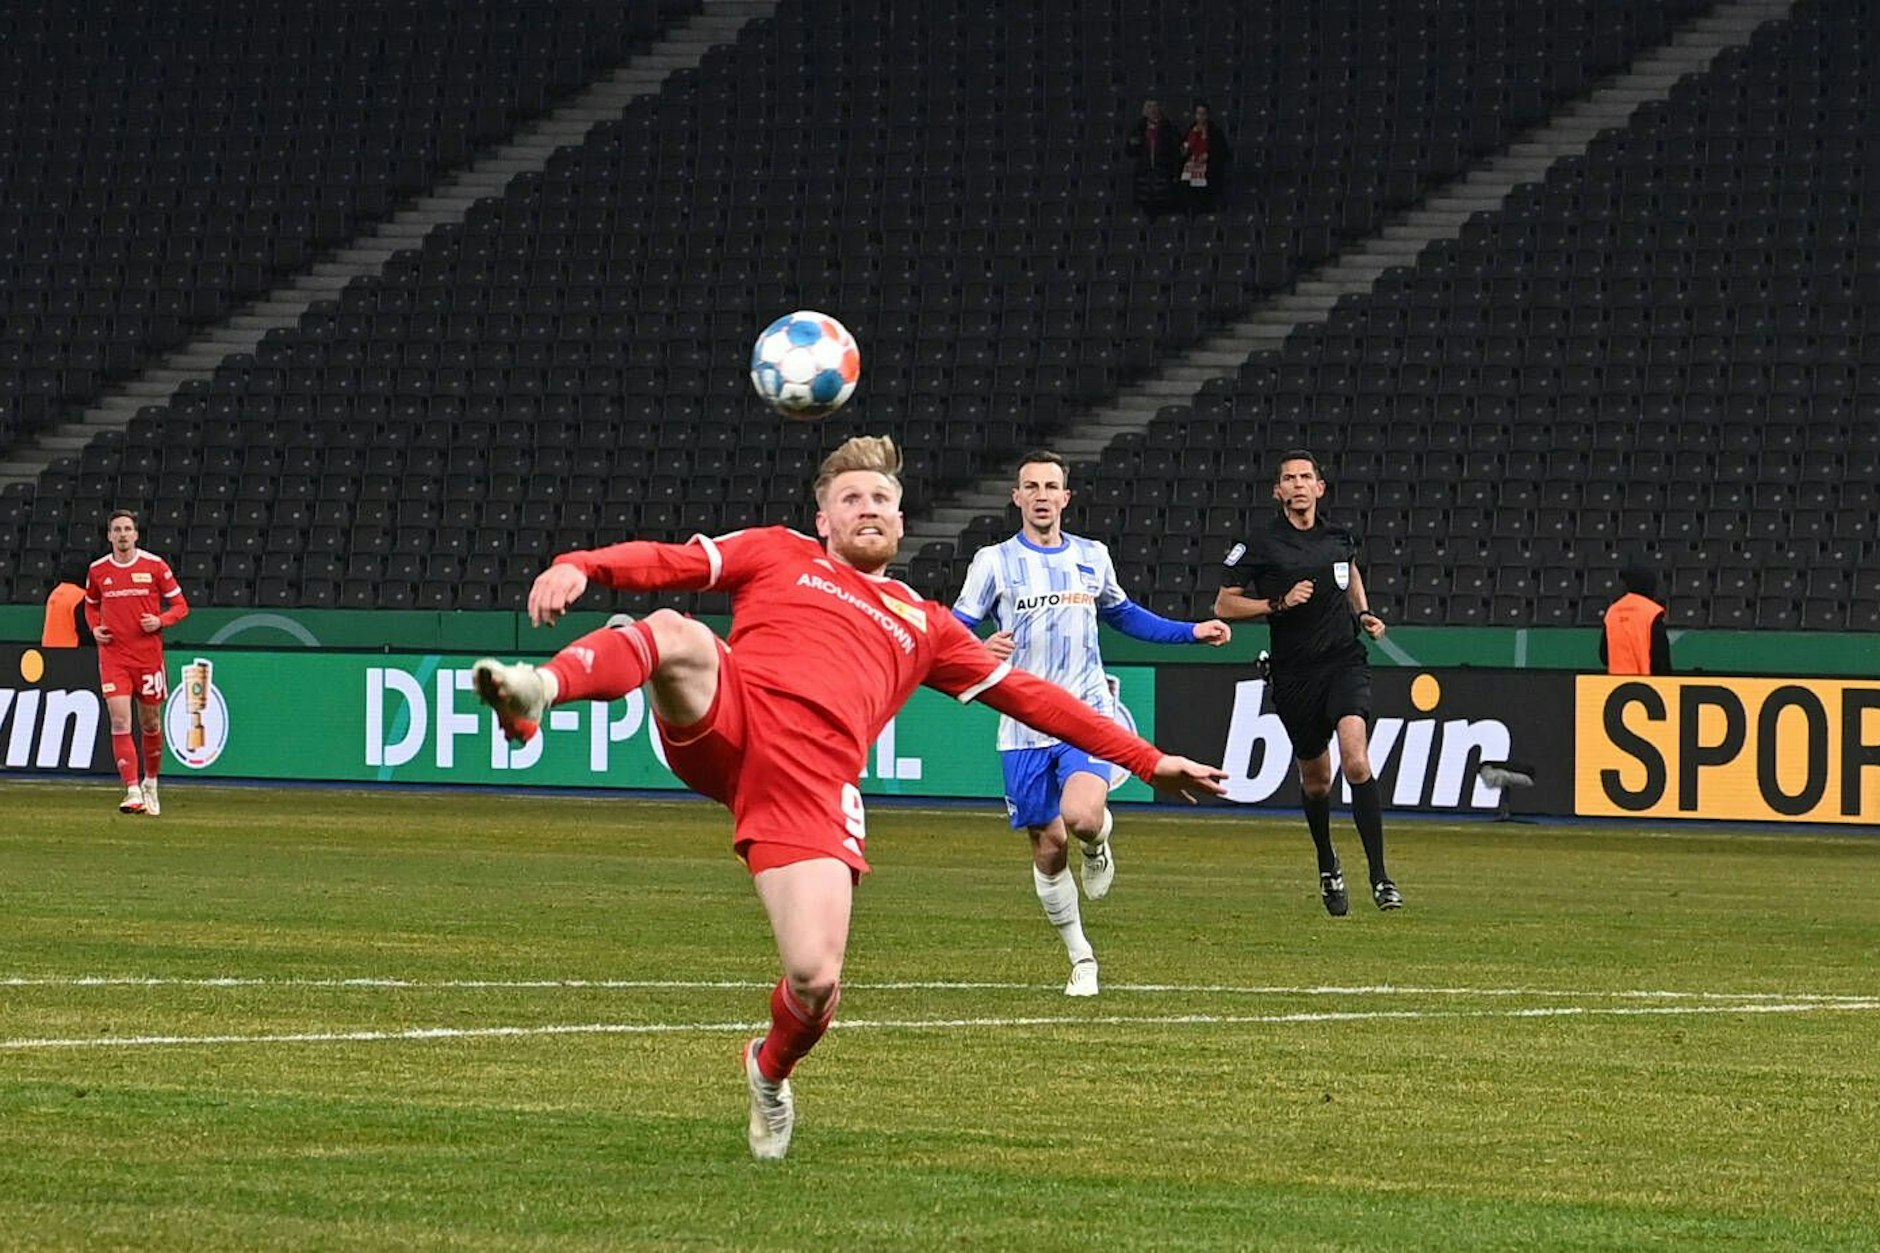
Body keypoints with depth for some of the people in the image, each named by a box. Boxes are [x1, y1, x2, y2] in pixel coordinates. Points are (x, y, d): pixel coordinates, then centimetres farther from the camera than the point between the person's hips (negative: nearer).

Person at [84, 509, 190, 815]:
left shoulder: (155, 566, -3)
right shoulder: (98, 570, 4)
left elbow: (180, 606, 3)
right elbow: (91, 605, 21)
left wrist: (160, 621, -16)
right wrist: (95, 628, 1)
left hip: (149, 655, 0)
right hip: (113, 656, 0)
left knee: (150, 724, 11)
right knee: (120, 723, -13)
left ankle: (150, 783, 33)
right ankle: (133, 793, -17)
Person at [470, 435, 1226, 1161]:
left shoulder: (923, 625, 31)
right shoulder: (780, 555, 25)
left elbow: (1029, 696, 34)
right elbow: (668, 563, 12)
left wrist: (1148, 761, 32)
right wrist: (580, 568, -9)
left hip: (813, 790, 1)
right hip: (728, 721, -1)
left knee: (817, 981, -12)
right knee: (673, 633, -32)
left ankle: (772, 1071, 22)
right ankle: (539, 692, -57)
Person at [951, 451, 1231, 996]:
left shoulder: (1092, 557, 9)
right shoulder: (994, 562, 1)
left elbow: (1124, 614, 27)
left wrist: (1193, 632, 18)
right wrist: (982, 651, -23)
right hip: (1025, 728, 0)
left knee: (1081, 816, -26)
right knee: (1049, 845, 1)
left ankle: (1099, 842, 12)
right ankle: (1081, 958, 18)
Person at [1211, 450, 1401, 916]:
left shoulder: (1339, 537, 6)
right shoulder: (1261, 546, -4)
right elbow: (1224, 605, -2)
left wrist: (1364, 614, 13)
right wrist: (1279, 604, -14)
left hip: (1345, 661, 0)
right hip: (1295, 675, 0)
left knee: (1356, 759, -21)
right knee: (1316, 777, 12)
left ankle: (1379, 878, -20)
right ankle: (1327, 865, 40)